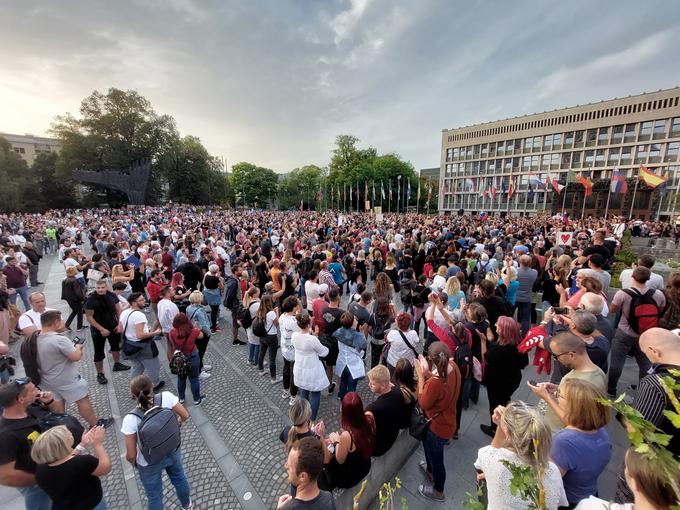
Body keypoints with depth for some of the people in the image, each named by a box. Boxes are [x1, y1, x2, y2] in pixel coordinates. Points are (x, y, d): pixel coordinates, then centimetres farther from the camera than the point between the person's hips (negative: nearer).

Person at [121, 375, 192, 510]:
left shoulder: (130, 419, -31)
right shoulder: (166, 397, -28)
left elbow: (131, 455, -20)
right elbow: (185, 415, -14)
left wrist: (132, 461, 3)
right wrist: (178, 423, 9)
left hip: (149, 464, -2)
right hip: (172, 452, 3)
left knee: (154, 497, 26)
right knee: (179, 478, 32)